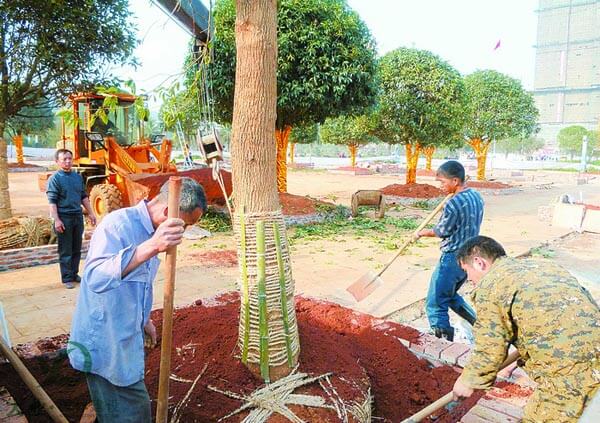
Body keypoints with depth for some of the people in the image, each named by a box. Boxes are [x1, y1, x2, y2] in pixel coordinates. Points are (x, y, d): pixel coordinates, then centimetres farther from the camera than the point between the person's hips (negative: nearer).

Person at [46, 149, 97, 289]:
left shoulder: (78, 177, 9)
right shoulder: (55, 179, -8)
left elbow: (84, 197, 17)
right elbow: (52, 202, -12)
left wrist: (91, 213, 14)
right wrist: (56, 220, -18)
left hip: (78, 216, 6)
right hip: (64, 218, -5)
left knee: (76, 249, 13)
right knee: (65, 251, 2)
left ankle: (74, 274, 25)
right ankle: (67, 278, 10)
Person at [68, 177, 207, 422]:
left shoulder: (151, 231, 5)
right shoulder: (117, 224, -24)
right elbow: (95, 278, -41)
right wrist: (151, 247, -52)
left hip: (127, 336, 9)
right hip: (105, 342, -8)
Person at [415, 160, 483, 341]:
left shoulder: (453, 204, -22)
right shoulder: (476, 196, 5)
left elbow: (441, 232, -10)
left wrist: (423, 233, 7)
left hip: (452, 259, -9)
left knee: (435, 304, 0)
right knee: (450, 295, 28)